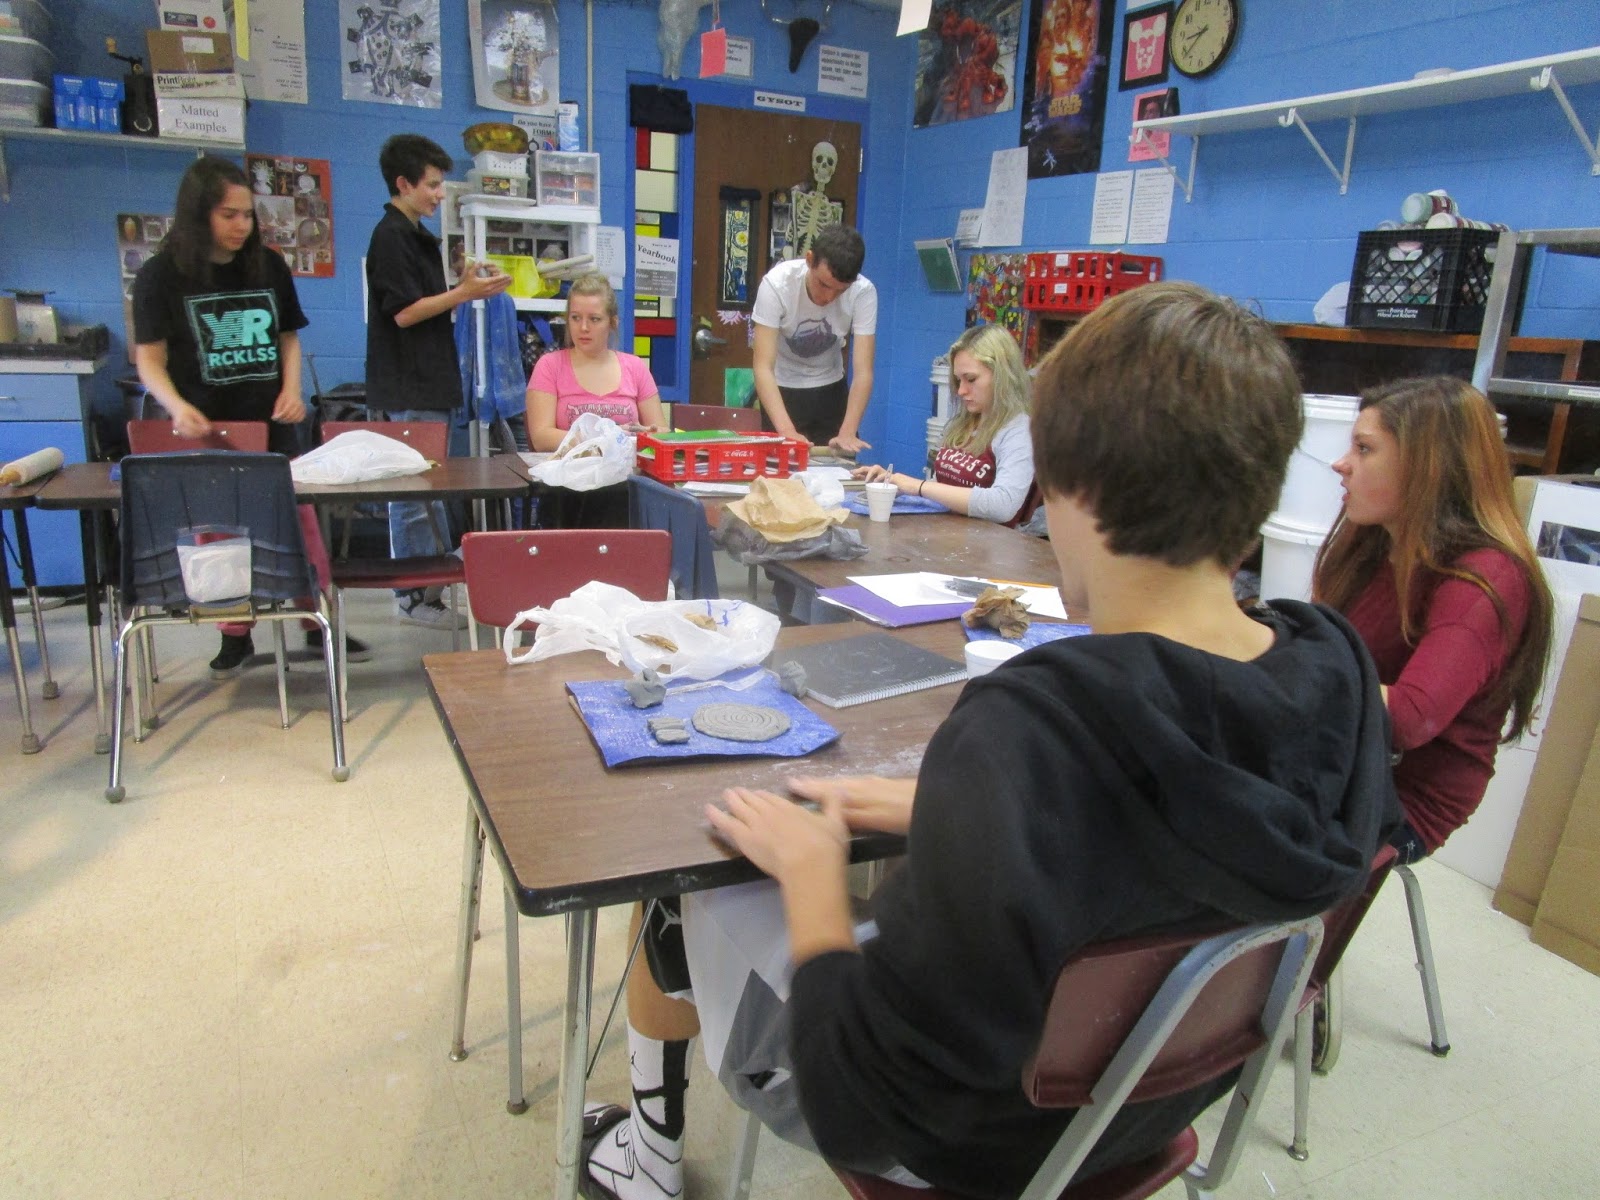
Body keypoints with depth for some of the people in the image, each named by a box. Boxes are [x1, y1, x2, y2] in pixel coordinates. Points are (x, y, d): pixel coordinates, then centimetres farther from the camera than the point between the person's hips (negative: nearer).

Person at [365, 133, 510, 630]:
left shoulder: (418, 236, 18)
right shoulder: (390, 236, -11)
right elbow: (405, 312, -16)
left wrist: (466, 288, 6)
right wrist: (465, 293, -13)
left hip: (430, 384, 10)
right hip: (408, 389, -10)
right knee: (415, 494, -6)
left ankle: (430, 585, 22)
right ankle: (414, 597, 1)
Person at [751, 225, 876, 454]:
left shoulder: (864, 292, -24)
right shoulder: (776, 283, -29)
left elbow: (863, 371, -25)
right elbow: (763, 367, -33)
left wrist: (847, 432, -39)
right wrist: (787, 430, -46)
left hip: (830, 388, 2)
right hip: (781, 389, -2)